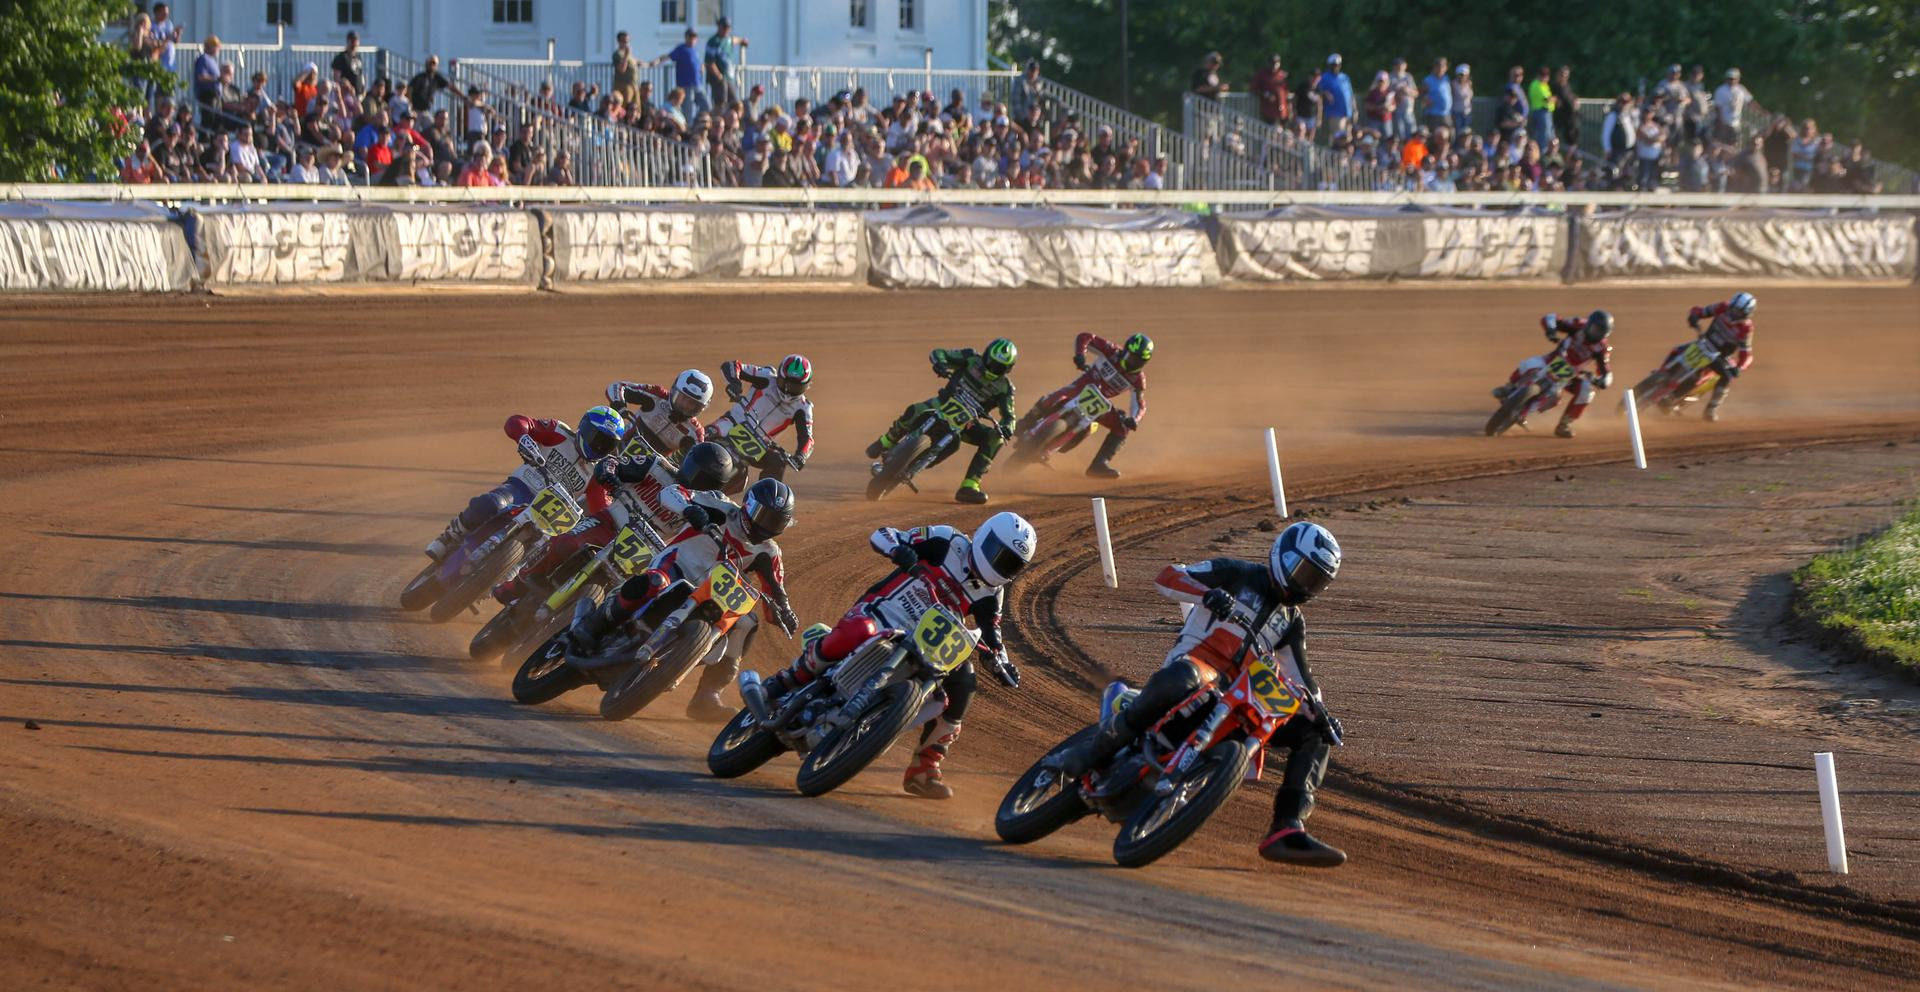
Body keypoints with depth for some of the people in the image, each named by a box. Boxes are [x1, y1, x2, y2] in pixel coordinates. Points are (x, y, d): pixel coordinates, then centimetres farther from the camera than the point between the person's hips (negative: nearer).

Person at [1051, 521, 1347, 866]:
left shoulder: (1292, 620, 25)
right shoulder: (1237, 575, 8)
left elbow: (1298, 676, 22)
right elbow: (1168, 577, -2)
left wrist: (1320, 713, 2)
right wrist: (1210, 595, -22)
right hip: (1197, 660, -7)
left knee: (1314, 735, -5)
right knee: (1178, 682, -44)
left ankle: (1286, 832, -16)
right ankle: (1096, 751, -33)